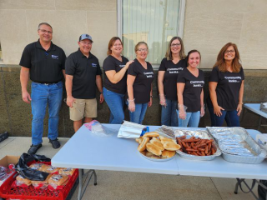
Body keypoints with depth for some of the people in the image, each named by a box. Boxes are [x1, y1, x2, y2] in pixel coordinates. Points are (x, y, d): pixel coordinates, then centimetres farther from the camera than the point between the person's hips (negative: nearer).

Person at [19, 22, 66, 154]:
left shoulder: (59, 51, 3)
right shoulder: (30, 48, -2)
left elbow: (65, 70, 5)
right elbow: (25, 70, -2)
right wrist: (24, 90, -7)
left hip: (56, 87, 2)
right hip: (38, 87, -1)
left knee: (54, 115, 12)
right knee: (37, 117, 5)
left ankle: (53, 138, 31)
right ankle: (36, 143, 23)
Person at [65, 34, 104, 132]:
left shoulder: (94, 59, 10)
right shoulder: (73, 57, -7)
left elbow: (97, 77, 13)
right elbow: (69, 77, -12)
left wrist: (101, 92, 12)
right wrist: (69, 96, -16)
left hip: (91, 96, 5)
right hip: (77, 96, -5)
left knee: (89, 118, 12)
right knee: (77, 119, 6)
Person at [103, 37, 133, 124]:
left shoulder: (125, 60, 7)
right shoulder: (109, 60, -13)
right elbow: (114, 79, -25)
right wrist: (125, 67, -22)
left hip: (122, 93, 7)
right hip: (111, 93, -7)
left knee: (114, 116, 16)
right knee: (120, 117, -10)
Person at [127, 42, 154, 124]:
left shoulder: (149, 65, 9)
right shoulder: (133, 65, -13)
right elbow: (129, 84, -17)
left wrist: (150, 97, 16)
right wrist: (131, 101, -20)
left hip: (145, 100, 7)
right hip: (136, 100, -7)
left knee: (140, 123, 19)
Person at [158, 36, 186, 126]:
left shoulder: (185, 61, -1)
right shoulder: (165, 61, 1)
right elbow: (160, 80, 0)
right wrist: (161, 96, -5)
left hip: (179, 97, -1)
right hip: (166, 97, 1)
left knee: (175, 122, 12)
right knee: (165, 121, 12)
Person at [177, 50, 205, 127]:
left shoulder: (201, 73, 9)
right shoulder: (183, 73, -9)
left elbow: (201, 91, 16)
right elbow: (179, 92, -12)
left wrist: (202, 106, 15)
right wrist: (181, 108, -17)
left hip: (197, 108, 6)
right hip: (185, 107, -6)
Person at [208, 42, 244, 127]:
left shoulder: (239, 68, 7)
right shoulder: (217, 69, -10)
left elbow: (241, 86, 13)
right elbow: (212, 89, -13)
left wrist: (240, 103, 10)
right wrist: (215, 105, -16)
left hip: (234, 106, 5)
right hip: (220, 106, -5)